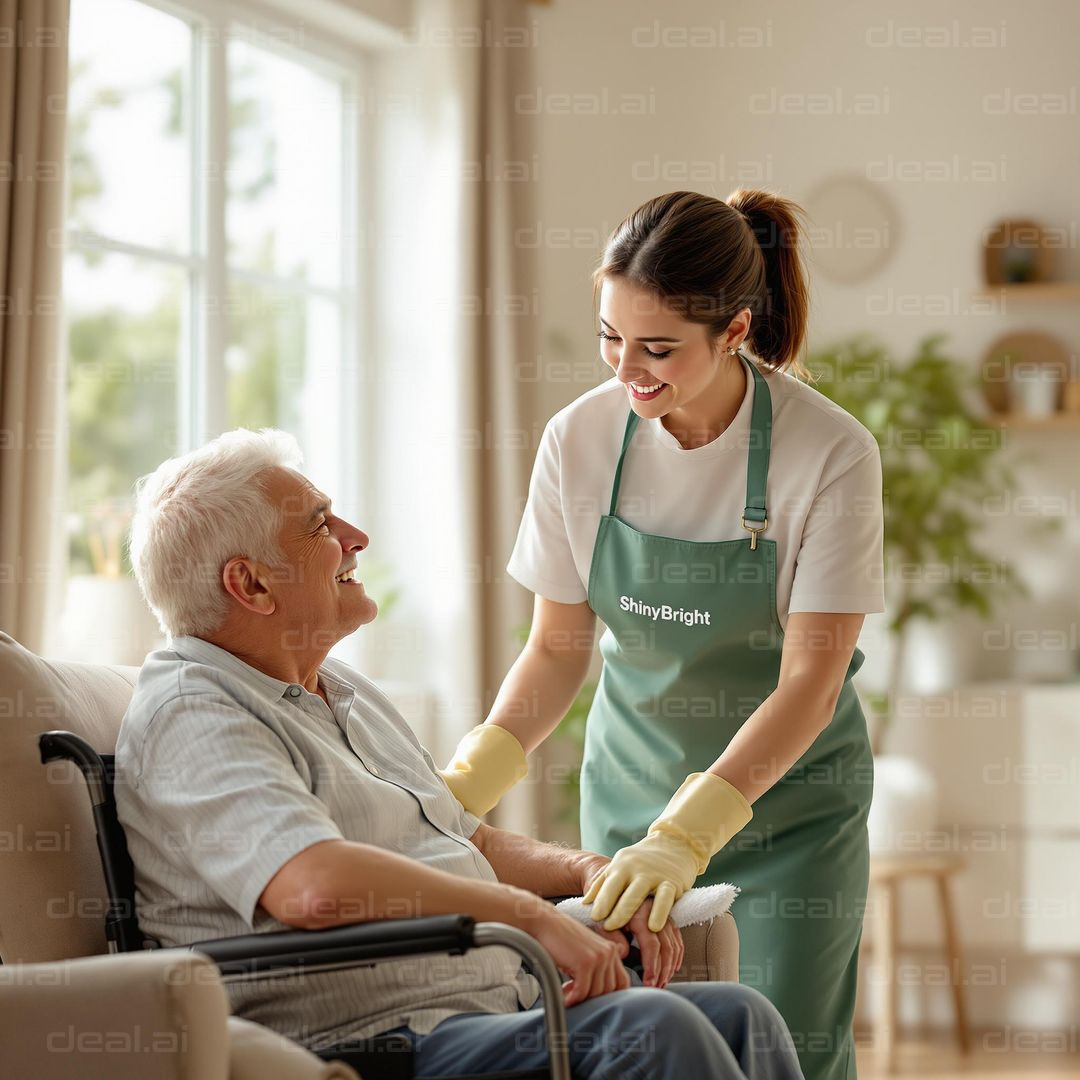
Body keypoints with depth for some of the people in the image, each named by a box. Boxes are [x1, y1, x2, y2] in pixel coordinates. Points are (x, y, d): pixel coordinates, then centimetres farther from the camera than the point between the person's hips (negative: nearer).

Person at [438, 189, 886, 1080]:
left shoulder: (831, 454, -20)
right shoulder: (580, 440, -10)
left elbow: (810, 681, -21)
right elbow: (558, 649, -2)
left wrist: (688, 833, -32)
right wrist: (463, 787, -17)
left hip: (785, 793, -2)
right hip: (630, 785, 3)